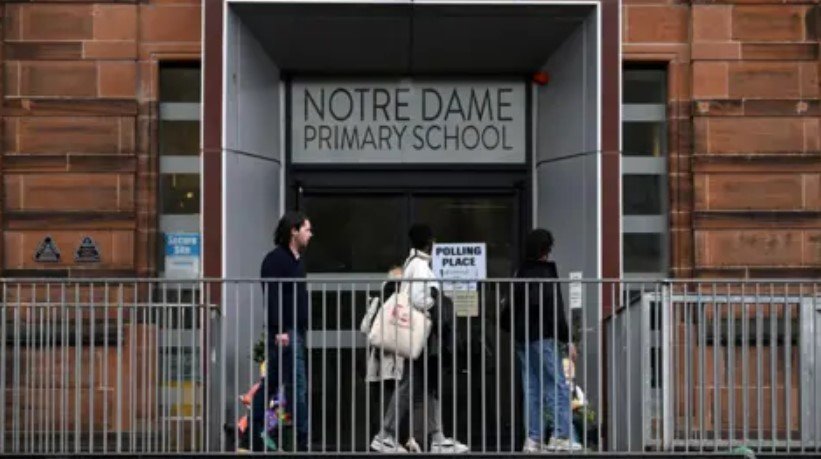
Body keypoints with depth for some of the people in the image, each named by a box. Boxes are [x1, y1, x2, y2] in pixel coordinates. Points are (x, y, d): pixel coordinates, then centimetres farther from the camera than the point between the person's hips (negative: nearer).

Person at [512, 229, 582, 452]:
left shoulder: (521, 273, 13)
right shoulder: (545, 273, -12)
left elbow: (514, 306, 18)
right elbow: (554, 310, -16)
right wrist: (567, 340, -13)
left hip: (522, 337, 8)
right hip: (542, 337, -8)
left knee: (532, 389, 10)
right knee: (558, 387, -6)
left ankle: (533, 438, 9)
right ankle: (562, 436, -11)